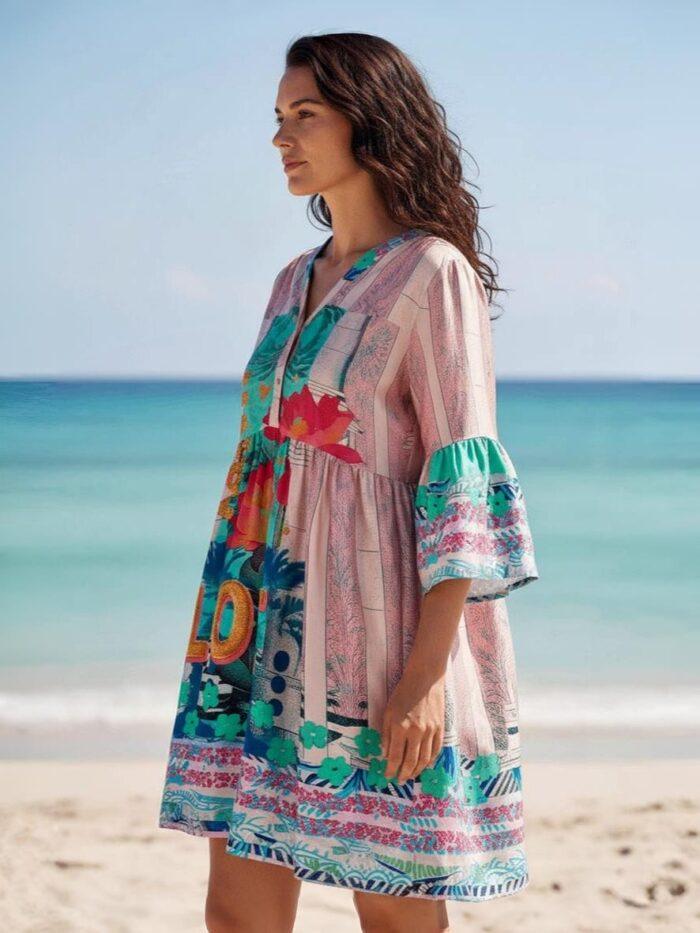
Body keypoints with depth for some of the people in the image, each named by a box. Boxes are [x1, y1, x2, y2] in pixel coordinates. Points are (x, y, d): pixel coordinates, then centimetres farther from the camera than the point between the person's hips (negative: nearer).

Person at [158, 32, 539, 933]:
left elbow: (463, 483, -12)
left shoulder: (433, 272, -7)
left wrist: (428, 670, -18)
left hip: (376, 624, -7)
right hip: (270, 624, 7)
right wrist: (228, 621, 16)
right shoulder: (297, 280, 15)